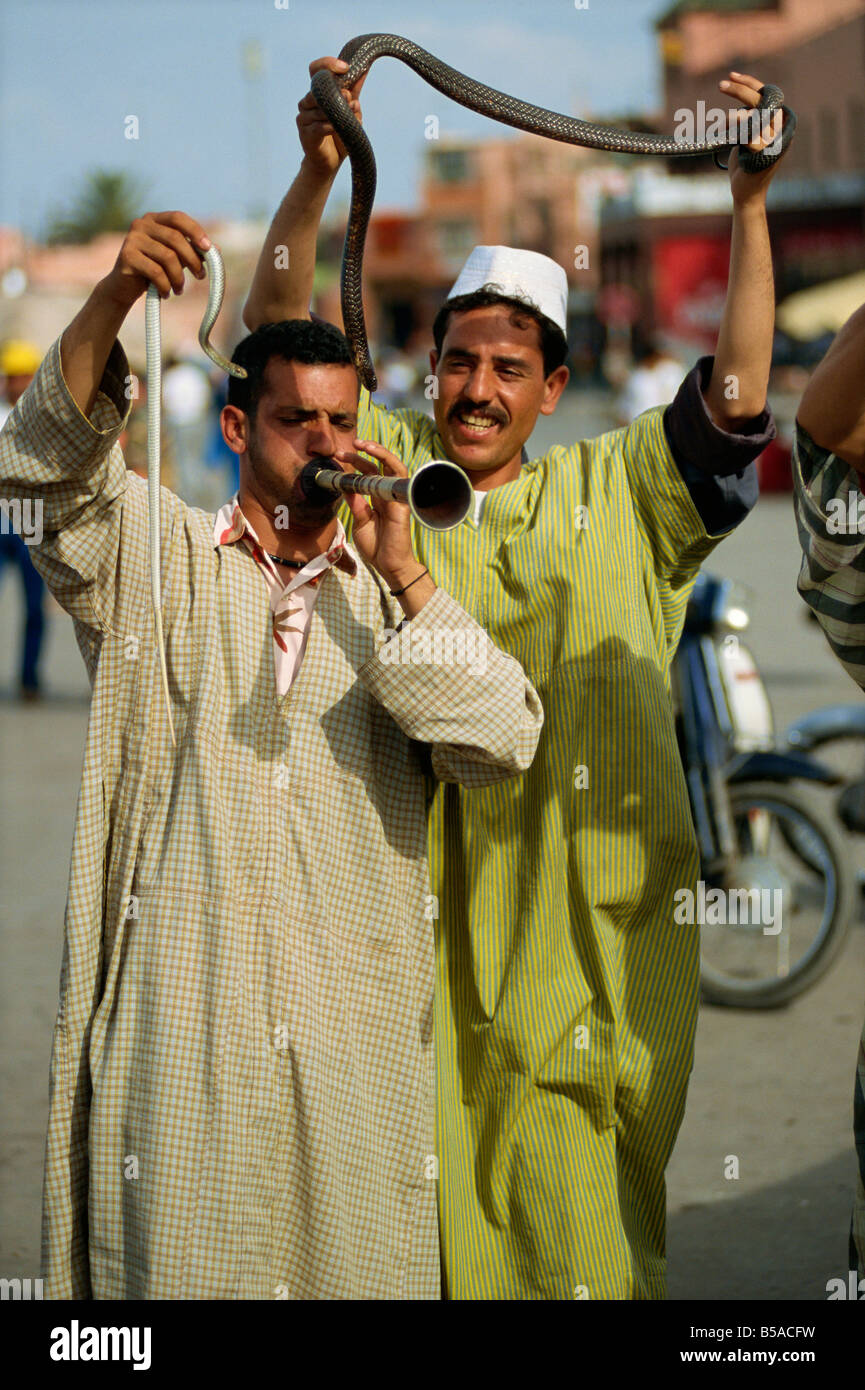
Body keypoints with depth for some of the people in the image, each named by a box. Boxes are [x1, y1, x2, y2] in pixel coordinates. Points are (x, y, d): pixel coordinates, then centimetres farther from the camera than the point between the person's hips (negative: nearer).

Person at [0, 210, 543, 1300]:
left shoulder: (392, 597, 15)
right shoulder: (158, 564, 10)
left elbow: (500, 742, 1)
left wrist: (399, 572, -5)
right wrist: (116, 295, -23)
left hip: (360, 1032, 2)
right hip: (184, 1028, -2)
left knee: (359, 1267, 2)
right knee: (182, 1264, -5)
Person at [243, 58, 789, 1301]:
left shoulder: (613, 494, 12)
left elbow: (736, 399, 2)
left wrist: (750, 206, -5)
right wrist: (318, 175, -12)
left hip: (576, 911, 0)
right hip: (410, 907, 0)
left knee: (568, 1209, 0)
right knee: (412, 1199, 2)